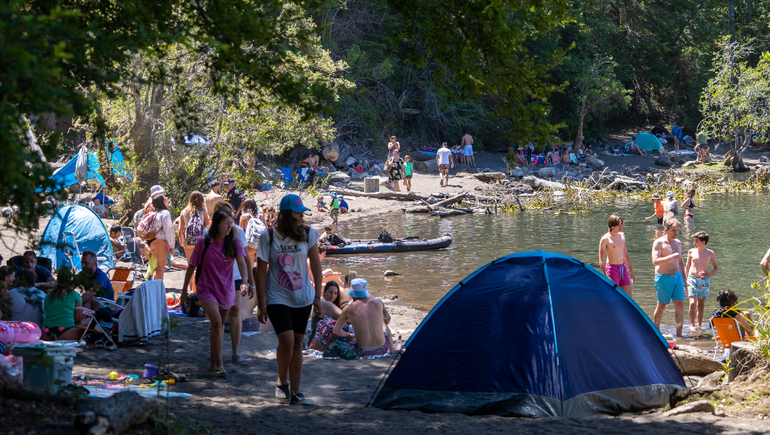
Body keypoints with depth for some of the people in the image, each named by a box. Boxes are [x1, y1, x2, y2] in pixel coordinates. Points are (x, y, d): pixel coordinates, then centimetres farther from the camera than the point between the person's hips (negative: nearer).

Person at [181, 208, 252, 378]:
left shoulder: (234, 243, -4)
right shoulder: (204, 242, -10)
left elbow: (241, 263, -19)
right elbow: (192, 267, -2)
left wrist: (245, 282, -37)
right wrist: (184, 291, 3)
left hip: (226, 290, 4)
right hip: (207, 289, -4)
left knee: (219, 324, 16)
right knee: (217, 322, -21)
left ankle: (214, 362, 32)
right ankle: (218, 365, -14)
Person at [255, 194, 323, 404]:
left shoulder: (308, 234, 0)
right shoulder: (269, 236, -7)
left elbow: (316, 265, 7)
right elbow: (261, 271, -4)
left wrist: (318, 295, 2)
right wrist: (261, 304, -5)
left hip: (303, 298, 3)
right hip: (277, 298, -3)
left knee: (298, 343, 5)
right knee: (287, 339, -18)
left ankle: (296, 391, 11)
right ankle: (282, 383, 5)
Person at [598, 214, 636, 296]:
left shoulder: (622, 235, 11)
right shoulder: (605, 239, -10)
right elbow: (601, 261, -12)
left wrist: (631, 271, 22)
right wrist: (607, 276, -21)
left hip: (623, 269, 7)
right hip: (612, 269, -7)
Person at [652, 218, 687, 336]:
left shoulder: (678, 243, 11)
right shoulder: (659, 243, -10)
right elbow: (655, 261, -22)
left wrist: (683, 278, 19)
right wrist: (671, 257, -29)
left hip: (677, 277, 5)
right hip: (663, 278, -5)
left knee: (680, 304, -5)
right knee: (661, 305, 4)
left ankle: (679, 334, -4)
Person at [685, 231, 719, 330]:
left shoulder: (710, 253, 3)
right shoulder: (691, 252, 4)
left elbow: (716, 268, 11)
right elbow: (687, 267, 13)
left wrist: (709, 273, -9)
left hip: (704, 281, 1)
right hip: (692, 280, -1)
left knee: (701, 305, 7)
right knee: (693, 303, -14)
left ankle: (699, 325, 17)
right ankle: (692, 324, -4)